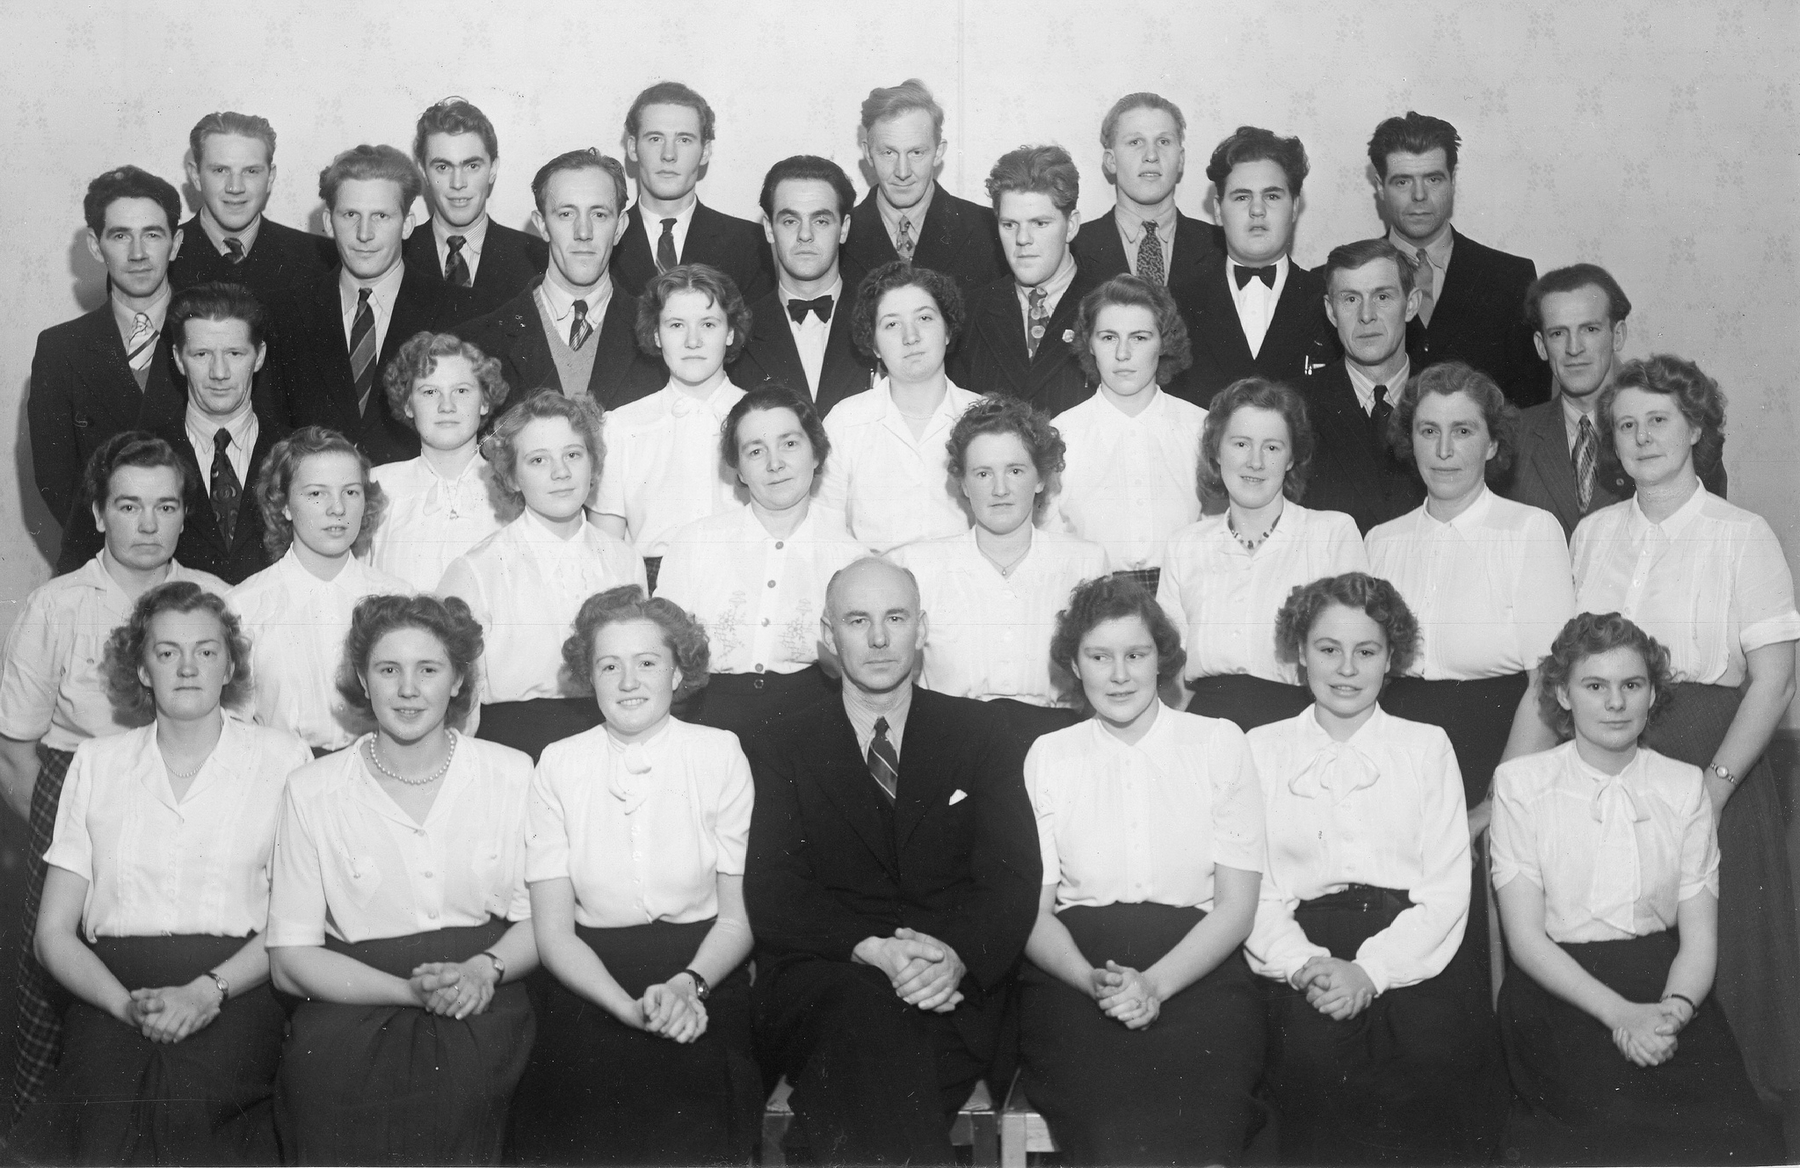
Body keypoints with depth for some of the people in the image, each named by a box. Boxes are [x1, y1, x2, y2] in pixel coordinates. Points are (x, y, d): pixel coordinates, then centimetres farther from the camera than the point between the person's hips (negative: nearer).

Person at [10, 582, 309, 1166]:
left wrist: (205, 994, -15)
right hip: (112, 993, 2)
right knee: (106, 1094, -29)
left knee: (193, 1092, -31)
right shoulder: (96, 762, 14)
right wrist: (129, 1005, -9)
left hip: (236, 992, -1)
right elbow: (53, 932, 9)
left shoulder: (281, 758, 8)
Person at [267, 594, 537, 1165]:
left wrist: (485, 970, -12)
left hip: (481, 1007, 0)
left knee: (462, 1084, -29)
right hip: (354, 1005, 0)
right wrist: (411, 990, -14)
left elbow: (540, 918, 10)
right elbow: (290, 959, 0)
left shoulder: (512, 775, 7)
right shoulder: (312, 790, 3)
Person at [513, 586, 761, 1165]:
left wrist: (688, 985, -15)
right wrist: (632, 1008, -14)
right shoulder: (558, 766, 4)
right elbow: (553, 929, 2)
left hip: (706, 981, 0)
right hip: (590, 986, 0)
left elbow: (740, 915, 5)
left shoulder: (720, 756, 4)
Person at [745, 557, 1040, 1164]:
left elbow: (1014, 877, 3)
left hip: (957, 985, -1)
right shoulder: (789, 748, 12)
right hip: (825, 977, 1)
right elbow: (770, 897, 1)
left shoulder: (979, 733, 13)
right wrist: (872, 951, -18)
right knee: (864, 1014, -35)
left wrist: (959, 955, -19)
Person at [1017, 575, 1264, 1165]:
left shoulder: (1219, 744, 10)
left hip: (1195, 970, 0)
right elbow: (1033, 911, 8)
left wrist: (1154, 984, -13)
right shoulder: (1047, 756, 13)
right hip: (1072, 972, 0)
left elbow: (1237, 906, 4)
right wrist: (1095, 981, -13)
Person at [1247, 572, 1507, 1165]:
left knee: (1443, 1046, -31)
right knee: (1315, 1048, -33)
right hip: (1304, 952, -1)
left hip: (1411, 952, 1)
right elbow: (1251, 892, 6)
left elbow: (1447, 890, 4)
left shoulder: (1427, 746, 17)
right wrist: (1306, 964, -15)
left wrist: (1370, 970, -13)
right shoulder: (1262, 749, 16)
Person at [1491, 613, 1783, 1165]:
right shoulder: (1521, 783, 2)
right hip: (1557, 988, -3)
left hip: (1663, 980, 3)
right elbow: (1525, 938, -4)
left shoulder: (1685, 787, 10)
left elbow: (1699, 939, 5)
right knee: (1615, 1116, -30)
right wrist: (1620, 1013, -19)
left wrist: (1674, 1010, -18)